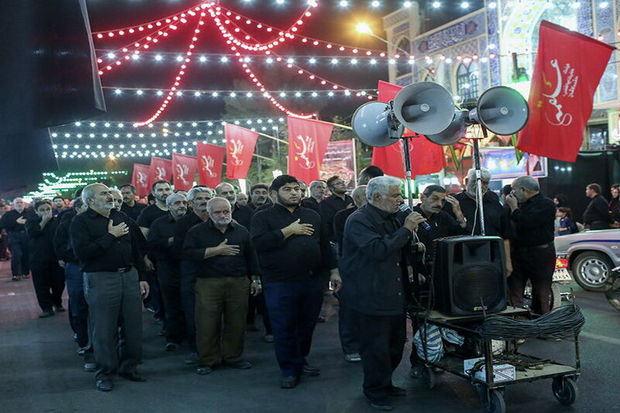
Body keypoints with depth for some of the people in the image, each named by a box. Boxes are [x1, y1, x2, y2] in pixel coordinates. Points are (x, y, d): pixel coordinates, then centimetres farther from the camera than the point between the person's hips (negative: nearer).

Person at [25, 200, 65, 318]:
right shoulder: (31, 221, 5)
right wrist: (43, 221, -14)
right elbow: (32, 233, -14)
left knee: (59, 283, 6)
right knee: (42, 285, 0)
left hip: (57, 258, 1)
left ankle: (57, 303, 27)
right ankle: (47, 308, 9)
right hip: (39, 259, 0)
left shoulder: (57, 220, 4)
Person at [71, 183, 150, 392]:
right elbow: (81, 252, -18)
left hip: (129, 276, 5)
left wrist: (141, 277, 14)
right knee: (104, 329, 2)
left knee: (134, 325, 8)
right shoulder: (81, 222, -4)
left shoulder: (122, 217, 13)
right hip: (100, 279, -5)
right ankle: (104, 372, 17)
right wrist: (110, 235, -15)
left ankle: (129, 366, 24)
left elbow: (137, 248, 17)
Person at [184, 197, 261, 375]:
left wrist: (255, 279, 12)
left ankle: (233, 357, 21)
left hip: (239, 282, 3)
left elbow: (251, 256, 16)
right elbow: (189, 252, -11)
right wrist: (217, 250, -12)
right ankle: (207, 360, 11)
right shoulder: (197, 232, 3)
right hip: (209, 283, -2)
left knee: (237, 323, 6)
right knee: (207, 324, -2)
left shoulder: (241, 231, 12)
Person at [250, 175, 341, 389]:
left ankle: (300, 361, 32)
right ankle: (288, 370, 16)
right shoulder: (263, 217, -1)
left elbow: (325, 245, 18)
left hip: (312, 281, 5)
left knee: (307, 326, 14)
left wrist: (334, 271, 12)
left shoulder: (312, 216, 14)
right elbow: (259, 242, -18)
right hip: (279, 283, -4)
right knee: (284, 329, 1)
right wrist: (289, 231, -16)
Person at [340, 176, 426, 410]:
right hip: (371, 297, -9)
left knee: (395, 345, 17)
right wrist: (406, 229, -22)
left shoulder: (391, 219, 14)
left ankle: (385, 384, 34)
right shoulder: (358, 221, -15)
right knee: (376, 348, 0)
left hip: (395, 294, 9)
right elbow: (378, 250, -28)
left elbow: (401, 250, 21)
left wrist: (411, 231, 2)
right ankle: (375, 392, 17)